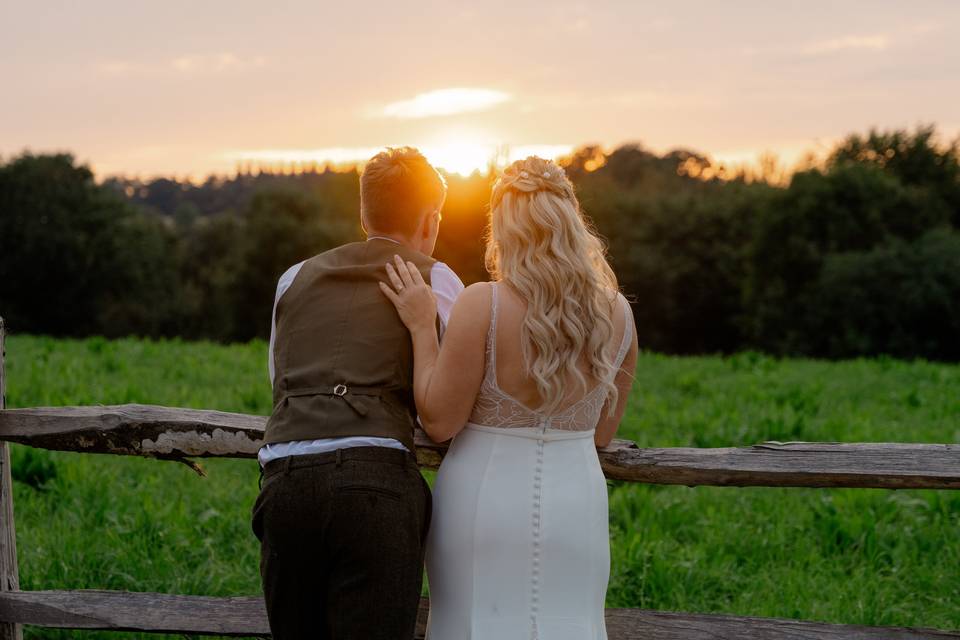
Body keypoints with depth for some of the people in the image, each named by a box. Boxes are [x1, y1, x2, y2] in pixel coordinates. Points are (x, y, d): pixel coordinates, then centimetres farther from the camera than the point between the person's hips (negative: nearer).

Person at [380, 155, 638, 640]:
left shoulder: (483, 305, -14)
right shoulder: (616, 314, 0)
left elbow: (438, 421, -9)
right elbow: (602, 433, 10)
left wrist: (421, 327, -4)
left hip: (487, 502, -3)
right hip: (575, 504, 3)